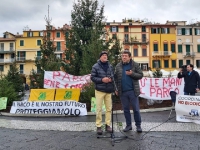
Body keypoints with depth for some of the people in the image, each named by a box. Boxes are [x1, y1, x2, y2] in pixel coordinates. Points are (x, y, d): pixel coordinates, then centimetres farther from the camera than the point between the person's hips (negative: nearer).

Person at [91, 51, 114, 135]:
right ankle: (98, 126, 9)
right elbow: (92, 77, -4)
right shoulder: (96, 66, -2)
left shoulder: (110, 66, 9)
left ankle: (108, 125, 20)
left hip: (109, 90, 4)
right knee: (99, 109, -1)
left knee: (109, 108, 8)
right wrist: (102, 80, -16)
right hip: (99, 90, -4)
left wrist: (111, 79, -6)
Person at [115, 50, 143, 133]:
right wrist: (116, 89, 3)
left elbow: (140, 75, 0)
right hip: (122, 92, 3)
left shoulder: (135, 65, 1)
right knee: (126, 109, 11)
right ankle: (128, 125, 24)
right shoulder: (118, 66, 8)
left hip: (133, 91, -3)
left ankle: (138, 125, 17)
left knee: (136, 109, 3)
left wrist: (132, 74, -16)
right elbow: (115, 78, 10)